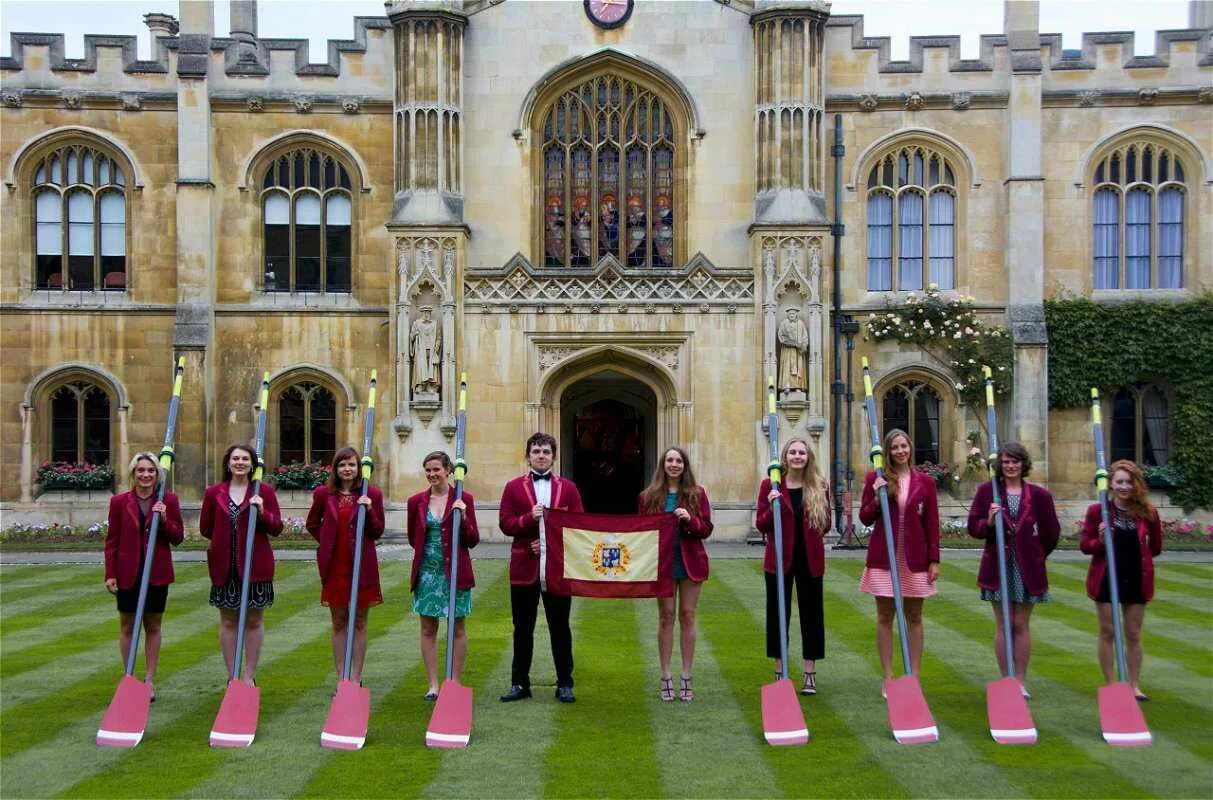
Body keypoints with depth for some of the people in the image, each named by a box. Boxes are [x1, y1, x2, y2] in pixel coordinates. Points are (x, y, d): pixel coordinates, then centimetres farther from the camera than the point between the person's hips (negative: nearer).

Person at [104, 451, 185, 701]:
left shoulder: (168, 500, 0)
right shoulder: (119, 501, 0)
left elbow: (178, 538, 1)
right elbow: (111, 540, 1)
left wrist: (163, 519, -16)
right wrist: (110, 574, -4)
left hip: (156, 573, 0)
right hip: (128, 573, 0)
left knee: (153, 626, 8)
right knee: (127, 626, 7)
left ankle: (150, 680, 16)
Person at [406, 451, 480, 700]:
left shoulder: (463, 499, -2)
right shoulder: (417, 501, 3)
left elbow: (473, 540, -3)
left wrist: (463, 519, -17)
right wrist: (427, 551, 5)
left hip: (455, 572, -2)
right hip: (427, 572, 2)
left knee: (457, 629, 4)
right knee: (428, 629, 5)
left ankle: (455, 684, 13)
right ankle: (433, 685, 12)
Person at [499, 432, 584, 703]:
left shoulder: (568, 487, 7)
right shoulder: (514, 487, 7)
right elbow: (505, 524, -1)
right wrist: (530, 518, -18)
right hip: (524, 566, 0)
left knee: (560, 627, 6)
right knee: (523, 628, 7)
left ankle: (564, 684, 14)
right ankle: (519, 683, 16)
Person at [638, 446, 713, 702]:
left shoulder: (697, 494, 3)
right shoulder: (649, 496, 4)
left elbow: (706, 529, 0)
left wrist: (689, 520, -17)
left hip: (690, 561, 0)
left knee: (687, 616, 3)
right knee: (665, 616, 3)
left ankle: (686, 678, 10)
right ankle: (666, 678, 9)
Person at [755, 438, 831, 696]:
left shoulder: (820, 487, 2)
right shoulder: (771, 485, -3)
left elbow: (826, 524, 12)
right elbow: (761, 525, -2)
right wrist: (772, 508, -19)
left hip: (810, 559, 1)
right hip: (779, 558, -1)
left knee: (812, 613, 6)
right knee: (778, 613, 5)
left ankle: (810, 674, 17)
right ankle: (779, 672, 18)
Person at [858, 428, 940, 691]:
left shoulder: (925, 482, 3)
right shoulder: (875, 479, 2)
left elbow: (932, 523, 4)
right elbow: (865, 518, 4)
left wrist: (934, 560, -1)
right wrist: (877, 498, -14)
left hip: (915, 559, 0)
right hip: (883, 558, 0)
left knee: (914, 617, 8)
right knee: (885, 617, 4)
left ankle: (914, 677, 15)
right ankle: (888, 678, 11)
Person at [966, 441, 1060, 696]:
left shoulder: (1039, 495, 1)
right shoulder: (986, 491, 2)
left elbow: (1052, 532, 9)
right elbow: (973, 527, 2)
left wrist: (1036, 555, 12)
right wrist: (988, 522, -16)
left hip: (1028, 568, 0)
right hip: (998, 566, 0)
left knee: (1021, 625, 4)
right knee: (1003, 625, 5)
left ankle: (1021, 681, 13)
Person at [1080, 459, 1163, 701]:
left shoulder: (1147, 513, -2)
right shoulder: (1097, 511, -6)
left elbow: (1155, 547, 10)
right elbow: (1084, 545, -2)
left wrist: (1137, 553, -2)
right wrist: (1100, 541, -20)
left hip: (1137, 579, 1)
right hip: (1106, 579, -1)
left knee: (1133, 634, 10)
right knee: (1108, 632, 7)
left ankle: (1134, 685, 20)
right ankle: (1111, 685, 17)